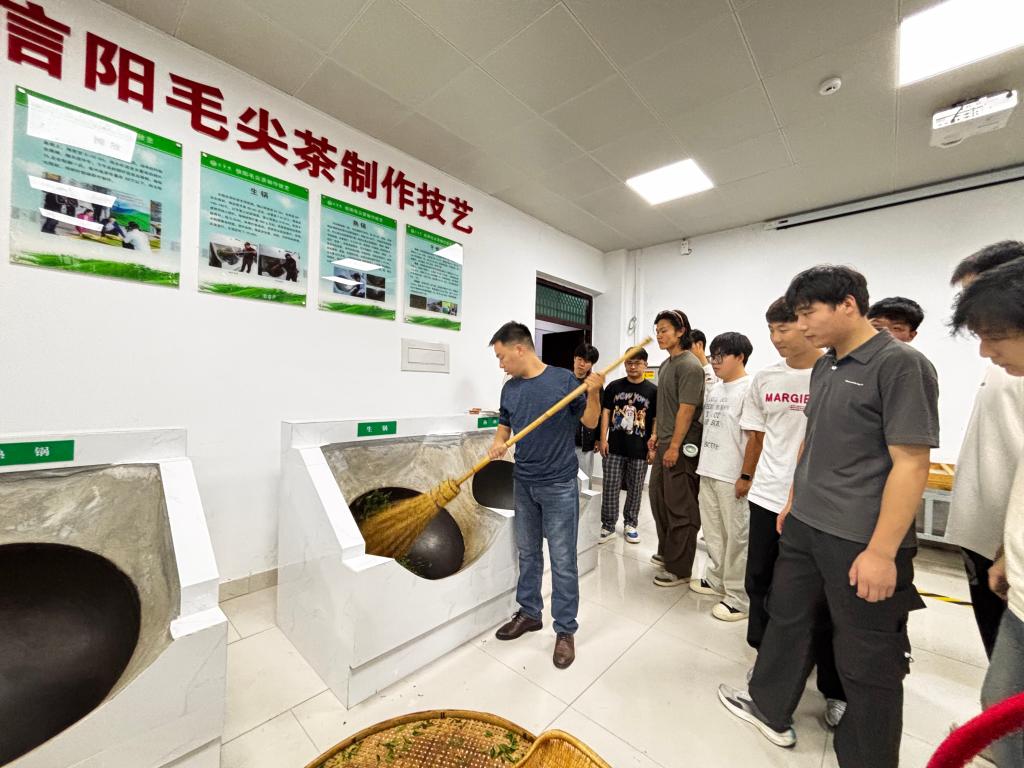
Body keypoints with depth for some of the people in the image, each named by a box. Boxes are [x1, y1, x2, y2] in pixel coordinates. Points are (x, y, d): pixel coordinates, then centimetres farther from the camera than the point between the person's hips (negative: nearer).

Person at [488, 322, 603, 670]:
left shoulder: (564, 379, -9)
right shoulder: (510, 388, 4)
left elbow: (590, 422, -3)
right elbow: (504, 427, 13)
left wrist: (593, 393, -21)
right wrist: (497, 445, -9)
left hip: (559, 485, -5)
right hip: (524, 484, 5)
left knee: (562, 561, 5)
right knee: (528, 553, 19)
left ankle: (565, 630, 24)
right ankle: (529, 612, 39)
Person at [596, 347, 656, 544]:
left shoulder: (653, 391, 1)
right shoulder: (614, 386, 4)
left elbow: (656, 419, 2)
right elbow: (605, 412, 4)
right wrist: (603, 439, -3)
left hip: (640, 450, 0)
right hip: (614, 448, 1)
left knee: (635, 489, 12)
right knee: (610, 488, 5)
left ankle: (630, 524, 29)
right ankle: (608, 525, 19)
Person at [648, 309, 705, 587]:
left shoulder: (690, 365, -14)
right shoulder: (666, 364, 14)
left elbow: (687, 409, -19)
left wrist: (674, 446, -19)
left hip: (681, 447, -9)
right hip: (665, 443, 10)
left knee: (680, 508, 1)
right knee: (659, 499, 19)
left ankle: (679, 569, 14)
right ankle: (666, 551, 37)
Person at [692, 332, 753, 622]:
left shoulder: (749, 388, -11)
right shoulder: (714, 389, 13)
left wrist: (746, 476, -16)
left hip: (733, 477, -7)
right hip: (708, 472, 7)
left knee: (737, 536, 4)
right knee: (713, 531, 17)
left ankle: (738, 597, 16)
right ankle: (716, 579, 32)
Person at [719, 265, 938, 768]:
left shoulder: (901, 364, -14)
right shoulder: (823, 367, 9)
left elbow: (911, 464, -18)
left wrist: (882, 551, -19)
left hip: (860, 541, -7)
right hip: (803, 527, 8)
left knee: (867, 661, 11)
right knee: (787, 619, 20)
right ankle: (770, 709, 40)